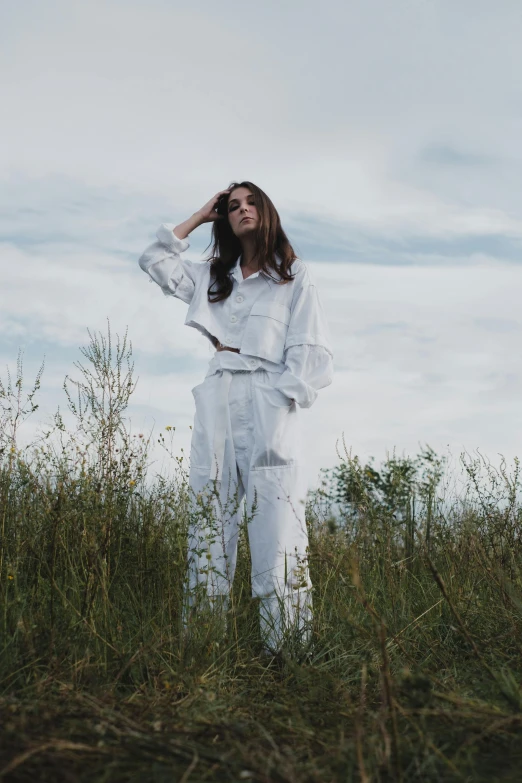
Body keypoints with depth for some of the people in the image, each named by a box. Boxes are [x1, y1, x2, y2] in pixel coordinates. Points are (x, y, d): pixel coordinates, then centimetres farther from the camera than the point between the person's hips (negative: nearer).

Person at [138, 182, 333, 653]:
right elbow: (155, 260, 24)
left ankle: (285, 645, -13)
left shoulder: (294, 276, 9)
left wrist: (281, 401, -12)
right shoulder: (213, 277, 23)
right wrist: (200, 217, 23)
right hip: (217, 406, 4)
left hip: (269, 406, -4)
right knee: (209, 523, -1)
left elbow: (314, 354, 1)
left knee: (276, 528, -13)